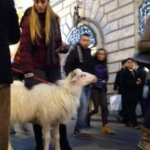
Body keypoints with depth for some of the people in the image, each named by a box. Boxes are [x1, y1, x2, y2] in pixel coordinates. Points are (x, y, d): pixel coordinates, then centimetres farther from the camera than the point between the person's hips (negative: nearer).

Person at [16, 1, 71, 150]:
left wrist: (62, 47, -7)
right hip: (36, 68, -3)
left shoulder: (54, 19, 8)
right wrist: (28, 73, -25)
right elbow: (24, 47, -14)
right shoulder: (28, 20, -4)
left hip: (54, 67, 3)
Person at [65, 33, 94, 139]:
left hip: (88, 85, 8)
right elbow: (67, 67, -10)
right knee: (83, 105, -18)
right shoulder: (74, 52, -3)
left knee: (85, 107, 7)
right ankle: (82, 128, -11)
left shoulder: (89, 54, 19)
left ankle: (79, 129, 14)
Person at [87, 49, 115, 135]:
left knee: (104, 107, -2)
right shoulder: (93, 64, -5)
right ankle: (87, 116, 24)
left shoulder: (104, 65, 13)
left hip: (102, 88, 6)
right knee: (95, 108, -7)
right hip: (94, 87, -6)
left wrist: (104, 81, 2)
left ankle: (105, 127, -1)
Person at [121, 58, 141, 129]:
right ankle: (134, 124, -7)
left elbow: (137, 81, 22)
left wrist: (139, 81, -3)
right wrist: (135, 83, -18)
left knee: (129, 108, 11)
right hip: (128, 93, -7)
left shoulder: (135, 72, 19)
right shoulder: (124, 72, -6)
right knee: (131, 109, -8)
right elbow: (124, 82, -17)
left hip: (134, 93, 7)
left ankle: (126, 120, 25)